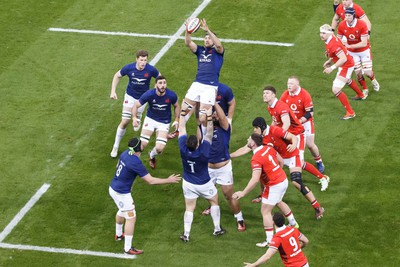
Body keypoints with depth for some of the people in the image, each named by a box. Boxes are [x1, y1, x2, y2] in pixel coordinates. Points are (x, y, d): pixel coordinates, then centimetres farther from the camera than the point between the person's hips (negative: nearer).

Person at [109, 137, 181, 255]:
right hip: (122, 193, -9)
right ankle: (128, 248, 4)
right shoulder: (136, 163, -29)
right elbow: (151, 181, -25)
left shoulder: (125, 153, -4)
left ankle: (118, 234, 52)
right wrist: (168, 180, -16)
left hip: (113, 188, 9)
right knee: (131, 217, 0)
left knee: (122, 211, 32)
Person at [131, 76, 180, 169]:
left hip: (164, 122, 0)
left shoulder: (171, 95, -19)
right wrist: (134, 118, -31)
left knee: (159, 149, -11)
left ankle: (152, 155, 28)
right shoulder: (149, 94, -22)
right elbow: (136, 105, -14)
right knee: (142, 144, -8)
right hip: (150, 119, 0)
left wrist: (176, 120, -3)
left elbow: (176, 106, 3)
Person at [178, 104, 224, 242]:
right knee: (214, 202, 21)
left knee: (189, 208, 11)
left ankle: (186, 234, 6)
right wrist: (209, 117, -24)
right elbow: (209, 133, -22)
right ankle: (217, 229, 28)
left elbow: (182, 128, -15)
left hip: (188, 184, 2)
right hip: (204, 184, -2)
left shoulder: (183, 148, -25)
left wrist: (183, 112, -10)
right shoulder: (204, 150, -32)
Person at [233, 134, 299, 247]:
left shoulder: (256, 159, -26)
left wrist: (243, 193, -28)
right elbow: (281, 162, 12)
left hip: (274, 186, -9)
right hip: (283, 180, 9)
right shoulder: (269, 148, -1)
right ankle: (293, 223, 52)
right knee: (278, 202, 35)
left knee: (265, 212, 0)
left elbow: (255, 180, -32)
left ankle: (269, 240, -1)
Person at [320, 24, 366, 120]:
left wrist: (332, 68, -38)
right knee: (347, 80, 39)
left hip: (346, 66, -11)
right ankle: (361, 95, 68)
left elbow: (343, 59, -37)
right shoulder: (331, 39, -3)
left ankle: (350, 112, -5)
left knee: (336, 89, -13)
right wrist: (330, 61, 7)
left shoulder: (332, 44, -33)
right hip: (349, 63, 11)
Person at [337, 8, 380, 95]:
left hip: (364, 51, -2)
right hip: (352, 52, 2)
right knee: (358, 73, 0)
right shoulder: (342, 25, -18)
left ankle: (373, 81, 34)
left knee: (368, 73, -2)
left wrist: (349, 46, -34)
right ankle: (365, 89, 24)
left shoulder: (362, 25, -28)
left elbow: (364, 43, -29)